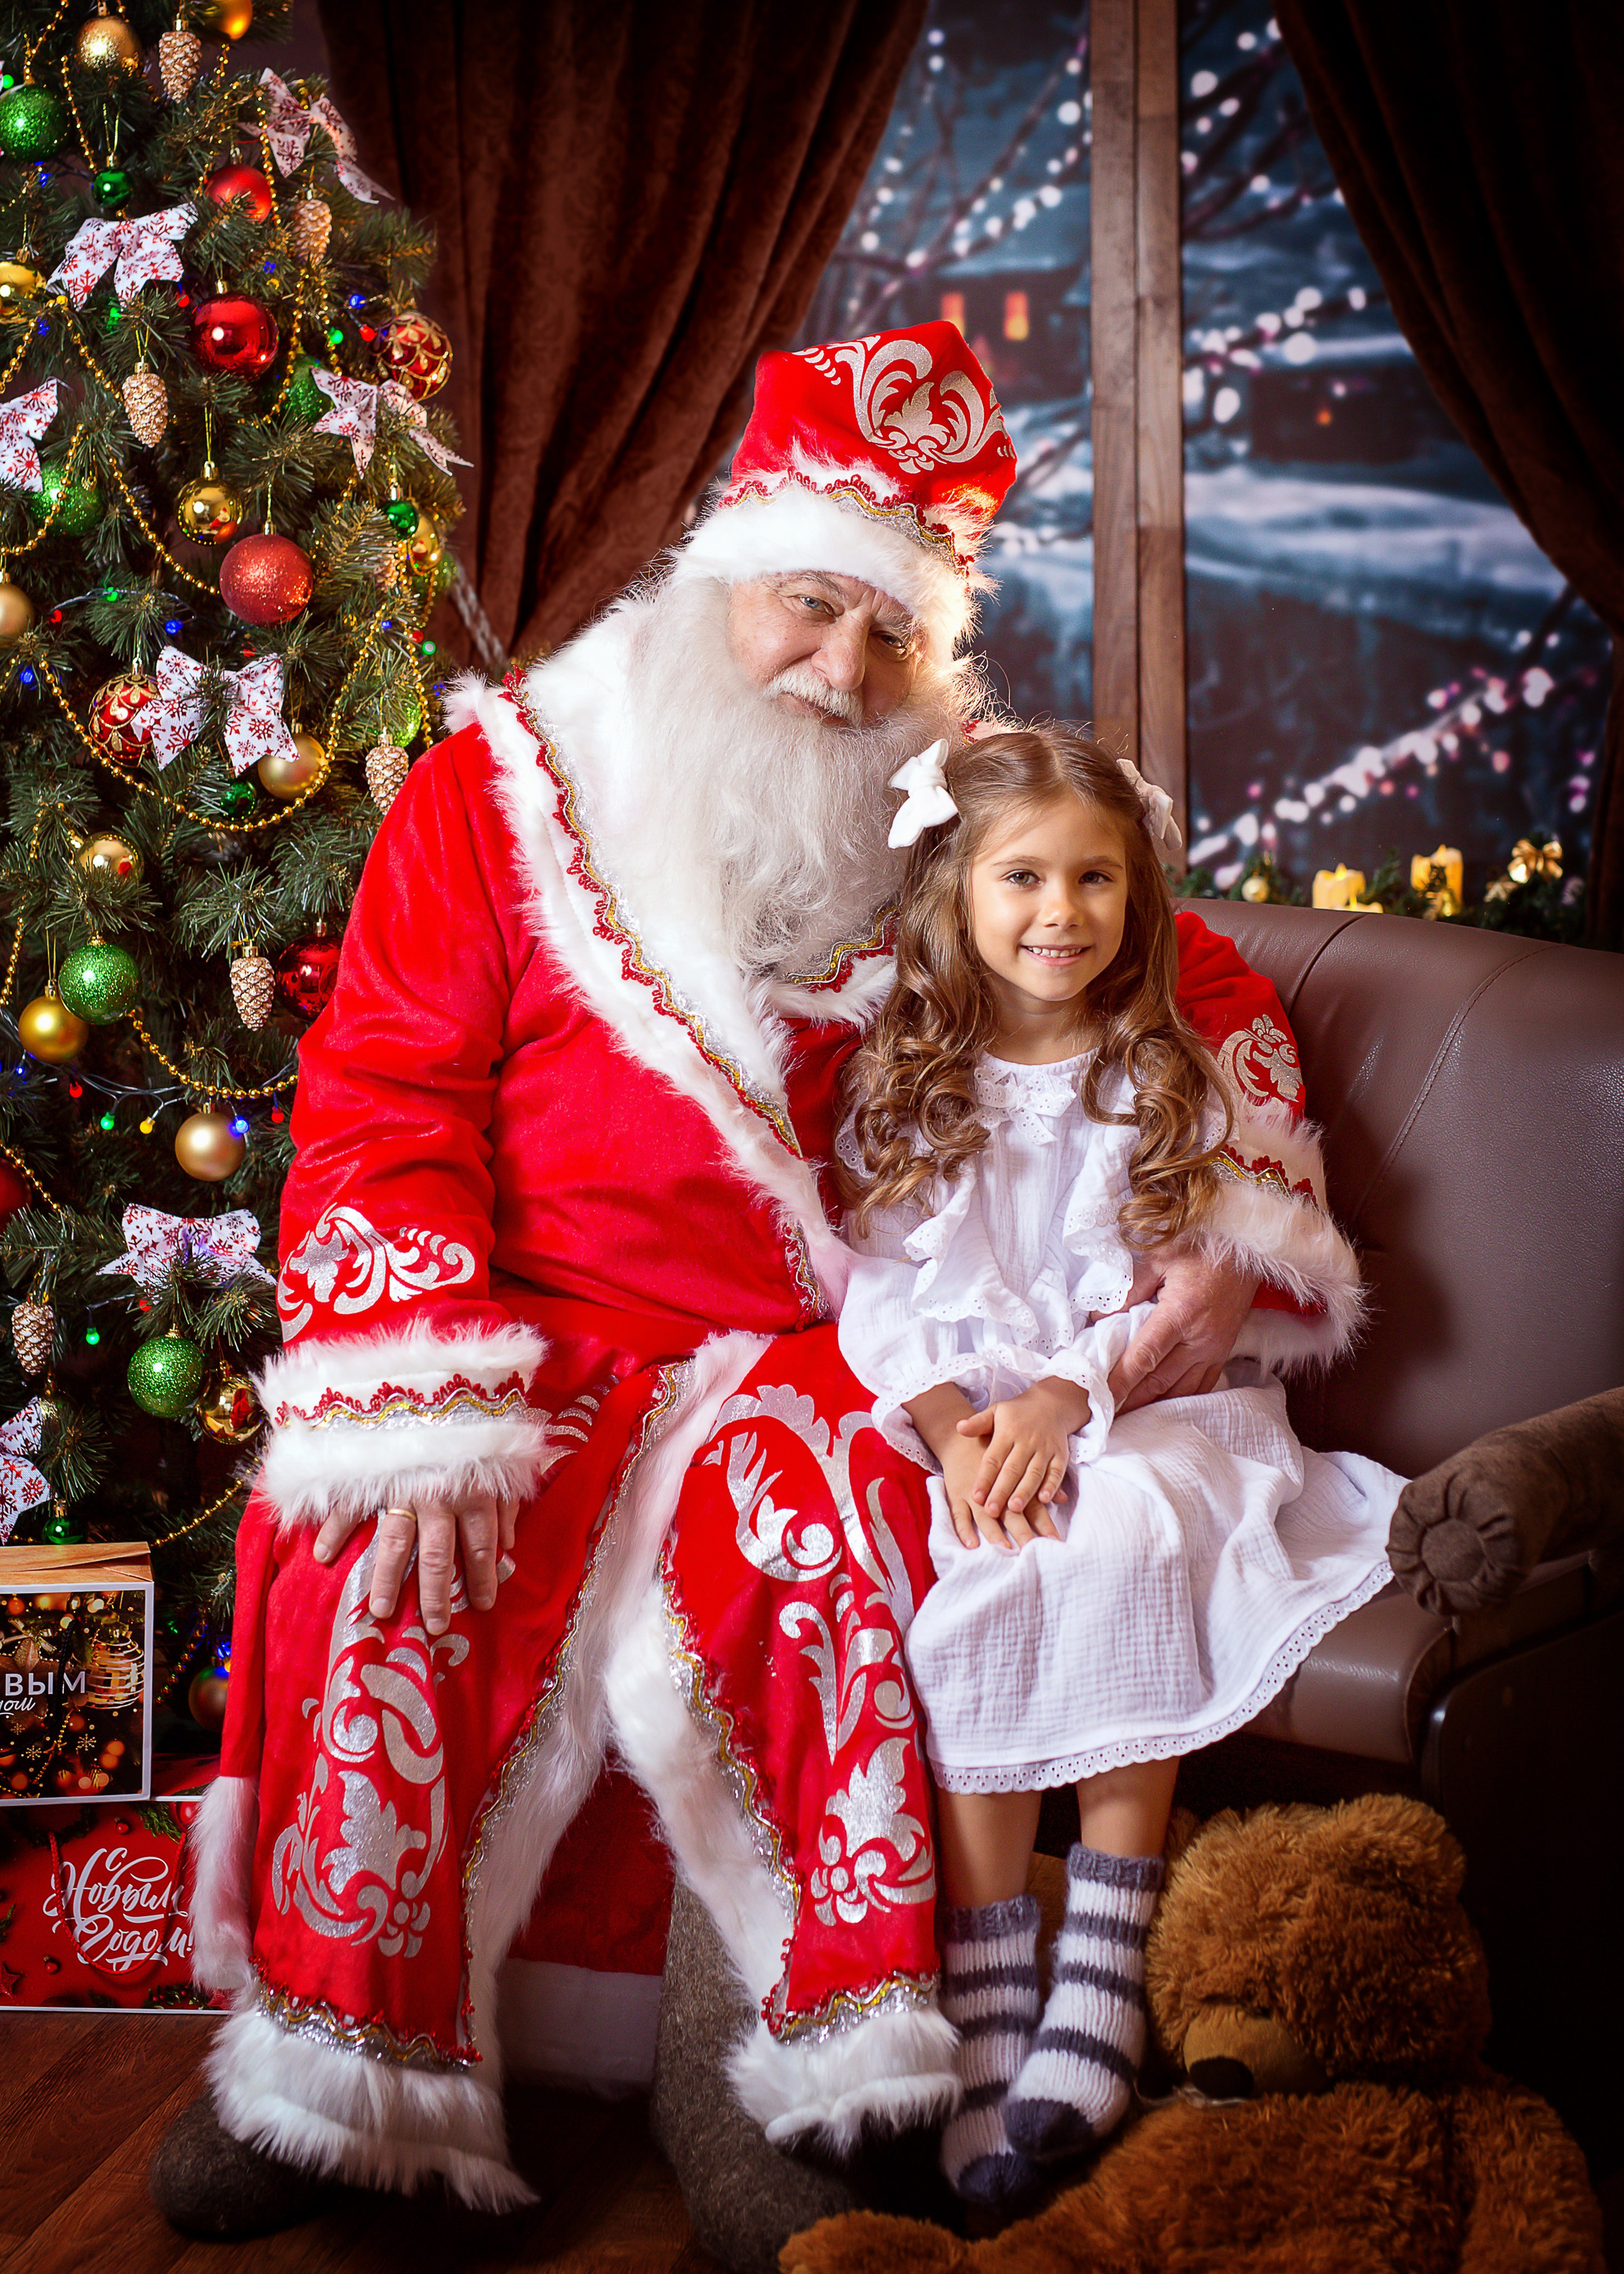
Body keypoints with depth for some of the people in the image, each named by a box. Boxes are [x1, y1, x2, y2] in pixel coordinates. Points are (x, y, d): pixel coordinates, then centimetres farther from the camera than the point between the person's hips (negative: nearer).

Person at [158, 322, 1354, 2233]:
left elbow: (1206, 994, 15)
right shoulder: (499, 792, 5)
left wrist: (1234, 1251, -3)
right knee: (380, 1549, -27)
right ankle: (333, 2058, -8)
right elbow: (384, 1098, -2)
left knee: (836, 1522, -33)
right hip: (546, 1341, 0)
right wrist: (427, 1408, -16)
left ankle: (855, 2055, -18)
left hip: (829, 1345, 1)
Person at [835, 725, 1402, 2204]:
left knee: (1121, 1550, -34)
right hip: (956, 1414, 1)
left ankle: (1103, 1980, -28)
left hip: (1142, 1407, 0)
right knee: (983, 1586, -31)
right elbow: (881, 1291, 4)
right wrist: (951, 1421, -15)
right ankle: (985, 2016, -29)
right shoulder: (900, 1083, 11)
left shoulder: (1164, 1081, 8)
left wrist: (1066, 1401, -17)